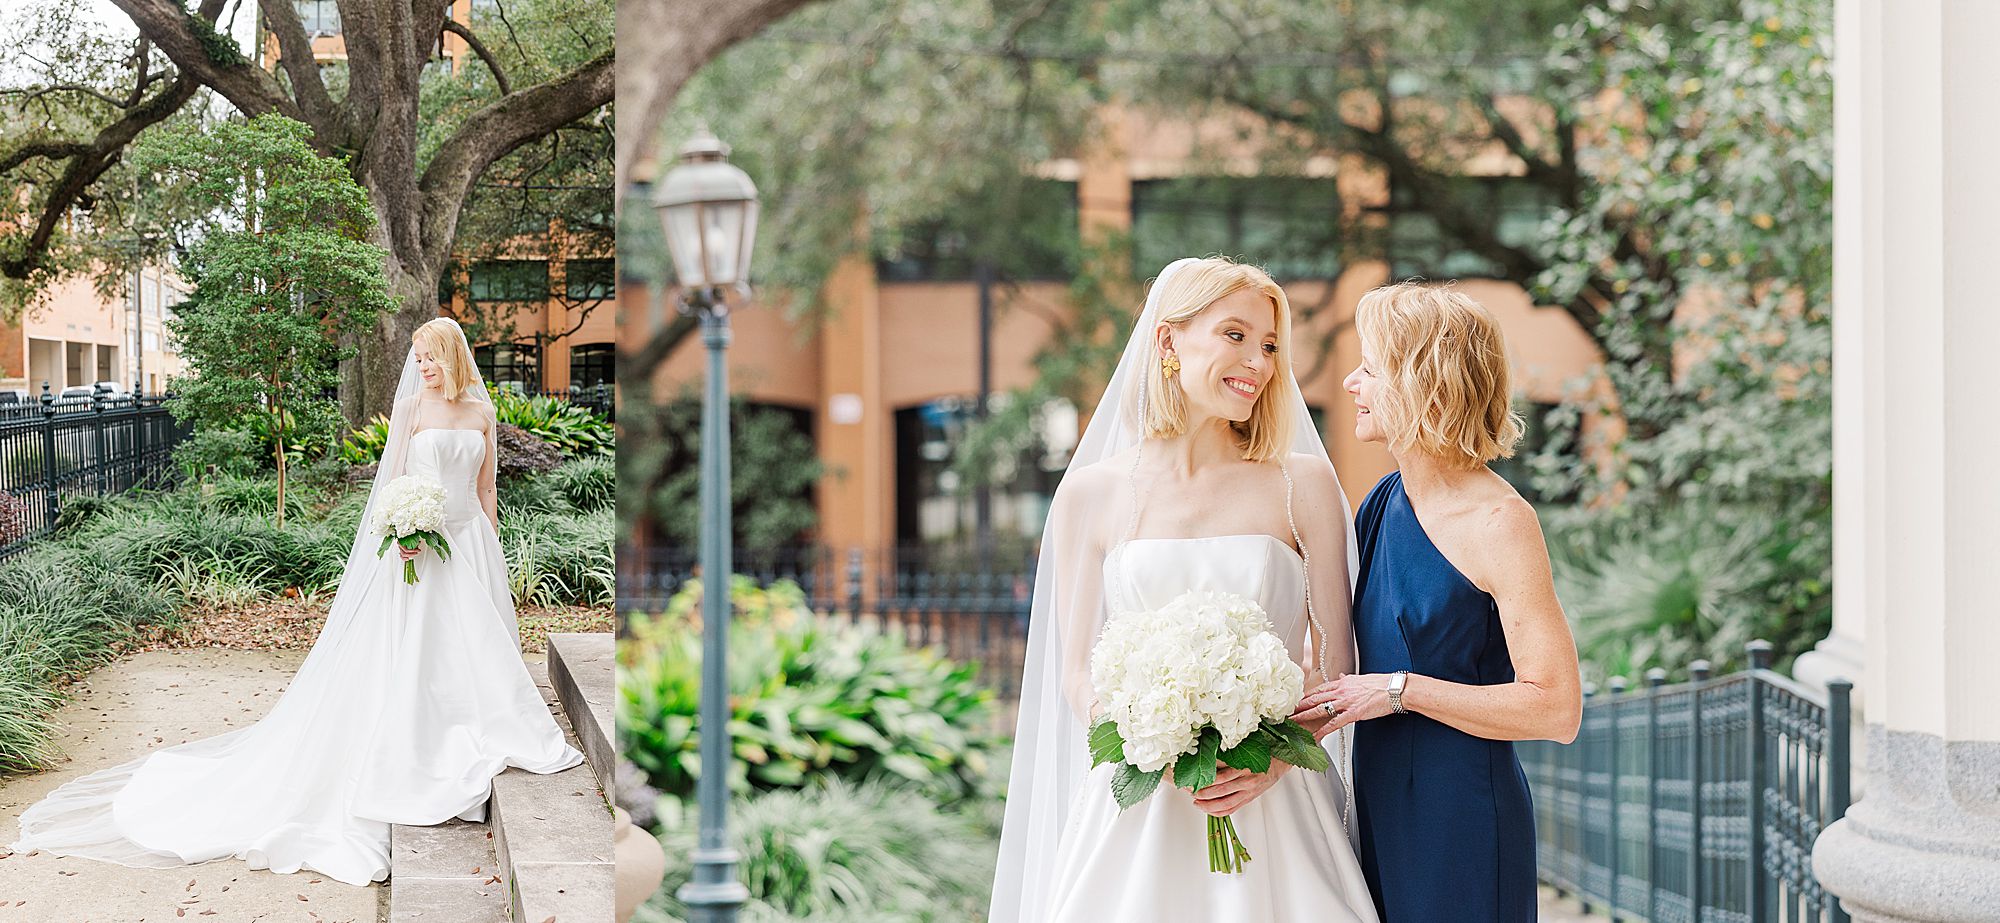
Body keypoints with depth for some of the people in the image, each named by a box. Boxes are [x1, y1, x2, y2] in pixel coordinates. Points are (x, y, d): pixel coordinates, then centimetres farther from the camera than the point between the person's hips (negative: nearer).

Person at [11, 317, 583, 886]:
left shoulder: (481, 412, 9)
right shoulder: (410, 408, -1)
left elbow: (486, 488, 12)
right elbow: (394, 480, -3)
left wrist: (492, 552, 9)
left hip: (469, 541, 4)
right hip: (420, 544, -4)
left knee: (477, 643, 5)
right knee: (408, 653, -6)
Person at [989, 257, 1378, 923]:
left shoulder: (1304, 485, 3)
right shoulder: (1091, 494, 2)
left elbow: (1337, 663, 3)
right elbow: (1077, 675, 3)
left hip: (1272, 805, 0)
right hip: (1138, 805, 0)